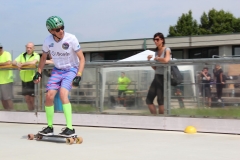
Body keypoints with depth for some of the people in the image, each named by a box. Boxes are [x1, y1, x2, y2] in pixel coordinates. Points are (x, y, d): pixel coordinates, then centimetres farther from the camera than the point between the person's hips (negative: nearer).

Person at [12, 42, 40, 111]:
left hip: (32, 80, -5)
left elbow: (33, 62, -26)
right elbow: (14, 62, 4)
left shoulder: (36, 55, -6)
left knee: (32, 99, 0)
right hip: (24, 80, 5)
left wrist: (22, 64, -20)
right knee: (27, 99, 12)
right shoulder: (22, 55, 10)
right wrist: (17, 63, -19)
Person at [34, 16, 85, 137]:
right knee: (49, 95, -10)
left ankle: (70, 128, -24)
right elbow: (43, 57, 12)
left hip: (71, 69, -4)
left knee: (63, 93, -26)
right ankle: (49, 127, 10)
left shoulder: (71, 39, -20)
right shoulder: (48, 41, -8)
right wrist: (39, 73, 4)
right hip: (57, 70, 4)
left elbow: (81, 58, -14)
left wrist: (78, 76, -23)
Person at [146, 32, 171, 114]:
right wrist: (149, 61, 4)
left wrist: (157, 58, -12)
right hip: (156, 77, 8)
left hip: (163, 77, -8)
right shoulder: (156, 52, 14)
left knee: (160, 101, -6)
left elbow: (166, 60, -30)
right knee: (148, 100, 4)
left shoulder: (167, 50, -7)